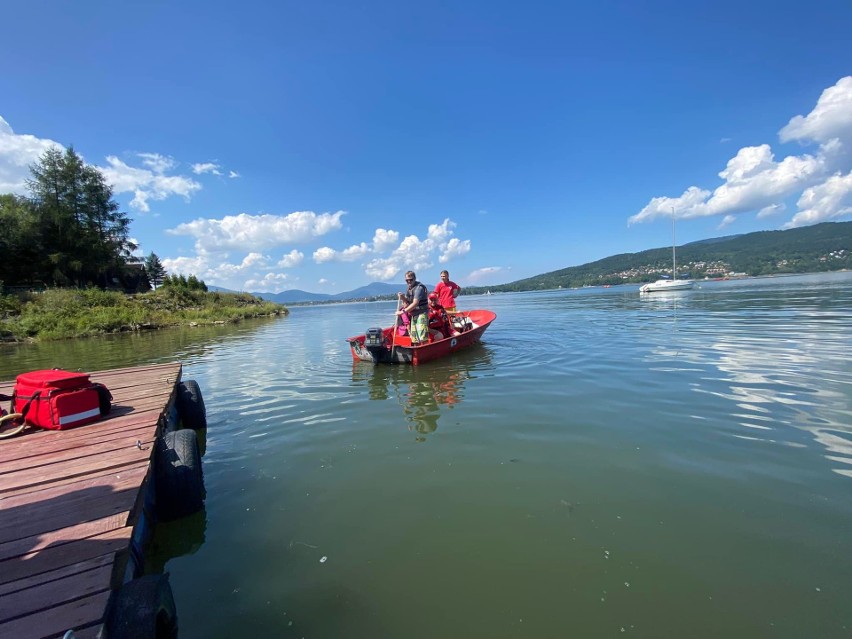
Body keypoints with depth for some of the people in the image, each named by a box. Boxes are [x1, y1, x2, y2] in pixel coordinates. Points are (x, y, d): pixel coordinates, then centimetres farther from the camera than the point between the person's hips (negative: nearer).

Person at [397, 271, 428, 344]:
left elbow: (415, 303, -22)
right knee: (414, 338, 10)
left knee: (422, 338, -14)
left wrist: (403, 311, -21)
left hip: (421, 313, -9)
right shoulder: (409, 289, 12)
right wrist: (403, 298, -6)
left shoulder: (419, 288, -14)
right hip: (413, 315, 9)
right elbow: (408, 302, 16)